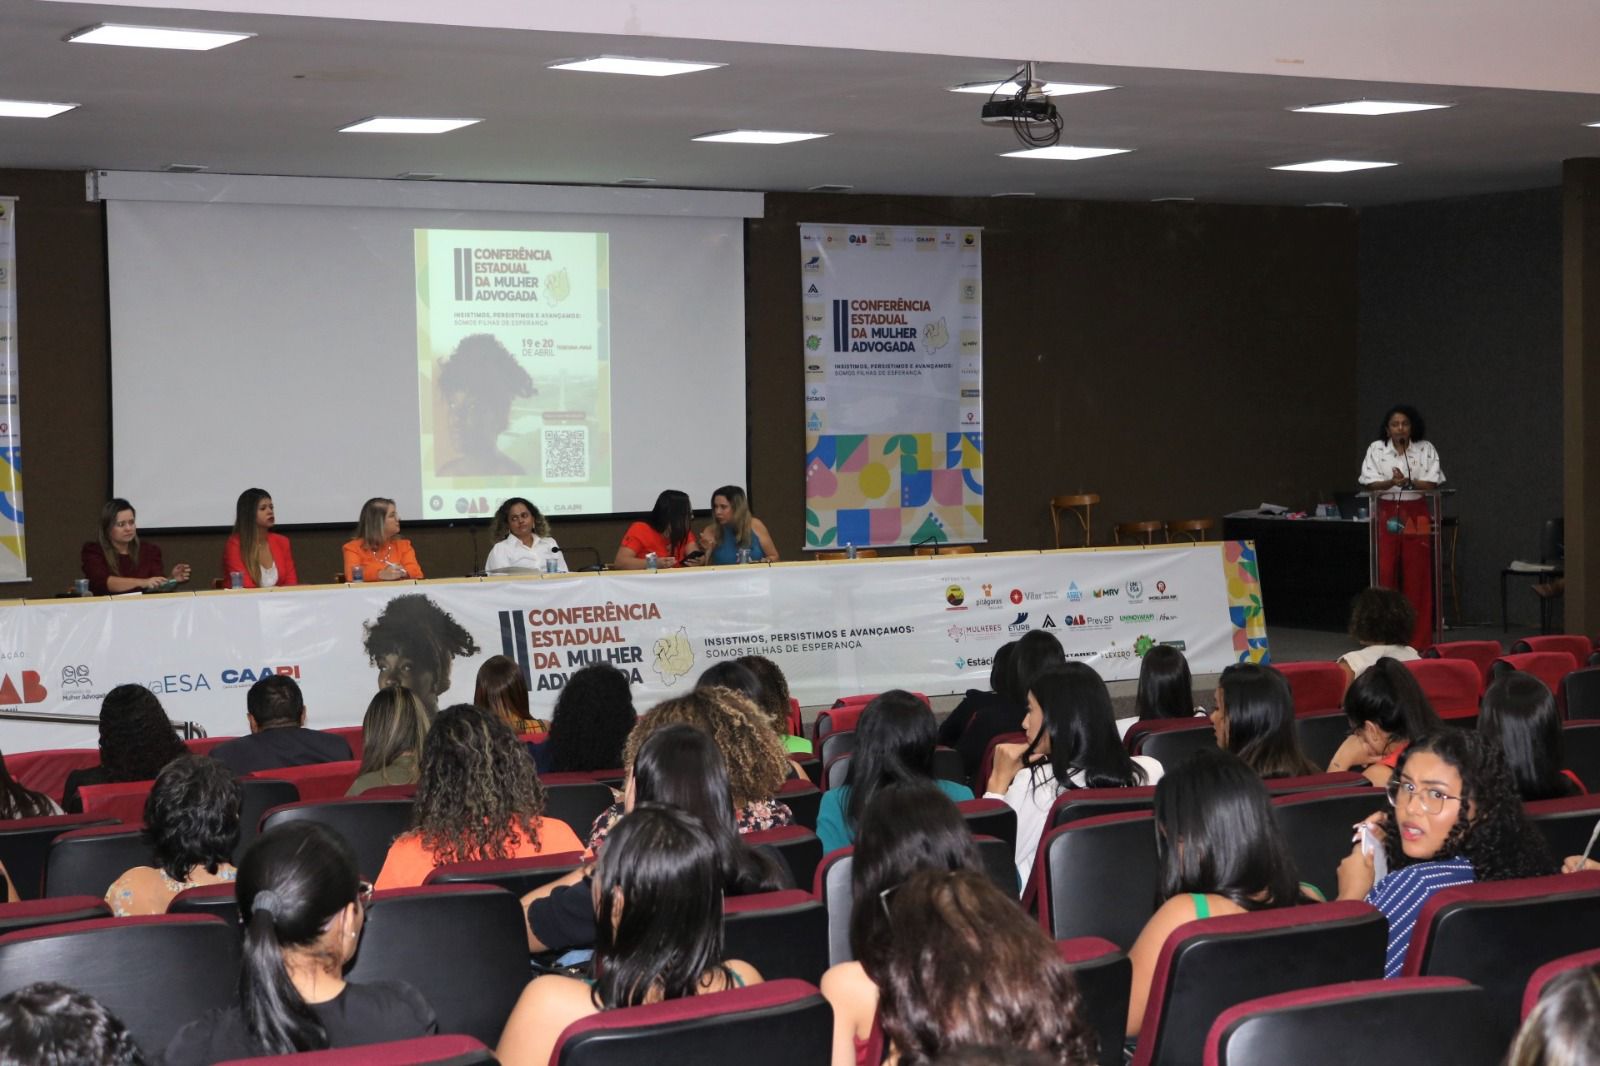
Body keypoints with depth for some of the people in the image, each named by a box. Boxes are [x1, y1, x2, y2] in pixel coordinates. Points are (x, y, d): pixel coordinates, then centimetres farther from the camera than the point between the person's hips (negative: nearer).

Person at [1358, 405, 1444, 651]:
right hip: (1387, 515, 0)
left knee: (1417, 576, 0)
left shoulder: (1426, 449, 3)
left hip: (1416, 515, 0)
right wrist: (1391, 482, -23)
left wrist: (1408, 482, -21)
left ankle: (1419, 640, 4)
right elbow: (1370, 483, -5)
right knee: (1386, 575, -2)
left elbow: (1432, 483, -5)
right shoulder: (1376, 449, 4)